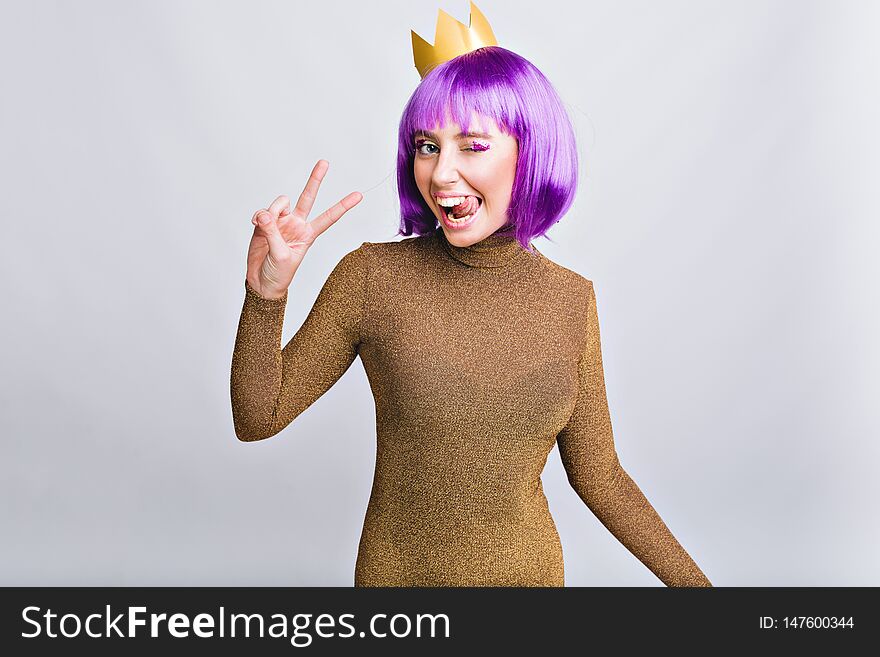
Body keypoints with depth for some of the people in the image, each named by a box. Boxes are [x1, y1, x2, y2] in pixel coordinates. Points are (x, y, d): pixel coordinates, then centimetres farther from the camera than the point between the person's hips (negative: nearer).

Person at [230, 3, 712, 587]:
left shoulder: (572, 301, -8)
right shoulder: (372, 276, -14)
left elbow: (596, 474, 1)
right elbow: (257, 420, -10)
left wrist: (692, 579, -1)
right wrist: (266, 294, -24)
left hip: (529, 569, 2)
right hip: (397, 571, -1)